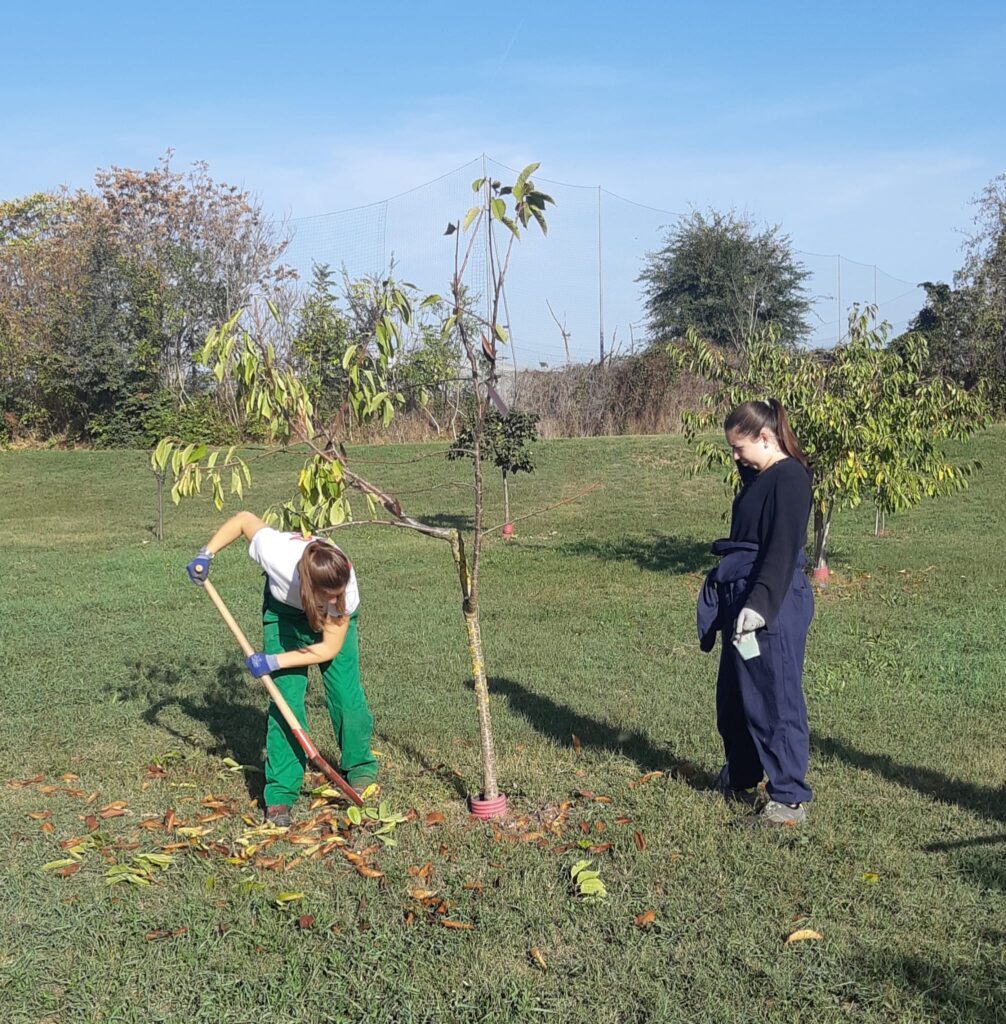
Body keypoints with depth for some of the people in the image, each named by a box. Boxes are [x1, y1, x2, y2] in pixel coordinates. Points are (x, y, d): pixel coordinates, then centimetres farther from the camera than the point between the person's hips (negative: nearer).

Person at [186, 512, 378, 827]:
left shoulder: (345, 590, -40)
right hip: (284, 609, 0)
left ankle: (360, 768, 20)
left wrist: (274, 662, -31)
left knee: (346, 692, -6)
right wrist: (206, 553, -24)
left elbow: (330, 648, -27)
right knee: (285, 697, -10)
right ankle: (280, 794, -4)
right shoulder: (276, 553, -43)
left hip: (333, 620, 0)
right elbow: (244, 519, -22)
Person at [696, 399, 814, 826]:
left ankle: (789, 800, 6)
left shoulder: (789, 478, -14)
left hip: (773, 605, -10)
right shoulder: (756, 478, 16)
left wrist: (759, 604, -27)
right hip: (743, 599, 10)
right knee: (734, 696, 18)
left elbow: (782, 551, -21)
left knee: (775, 699, -4)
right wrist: (734, 600, 23)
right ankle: (740, 780, 36)